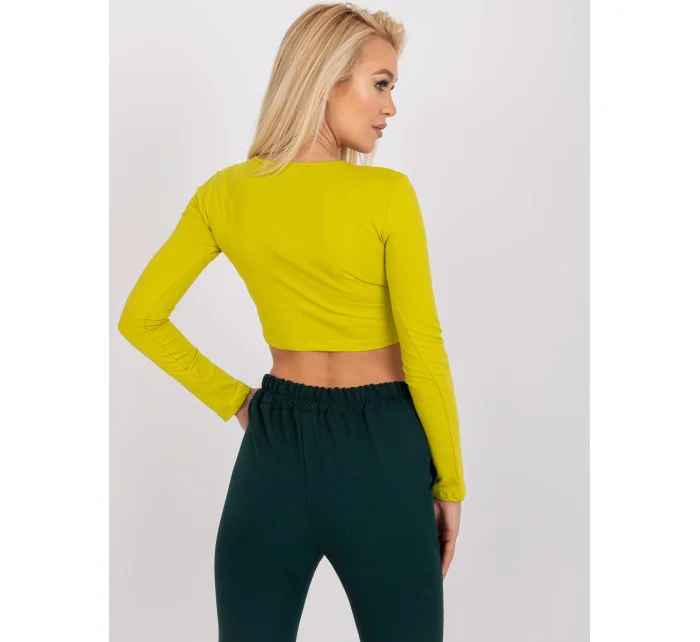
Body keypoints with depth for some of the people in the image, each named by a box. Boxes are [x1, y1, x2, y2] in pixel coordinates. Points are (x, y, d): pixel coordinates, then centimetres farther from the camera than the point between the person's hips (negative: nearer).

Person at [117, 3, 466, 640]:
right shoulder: (387, 194, -14)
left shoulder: (225, 194, -1)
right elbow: (423, 354, -12)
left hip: (275, 448, 4)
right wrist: (451, 483, -1)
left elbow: (140, 318, 5)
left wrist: (232, 397, 9)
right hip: (379, 450, -3)